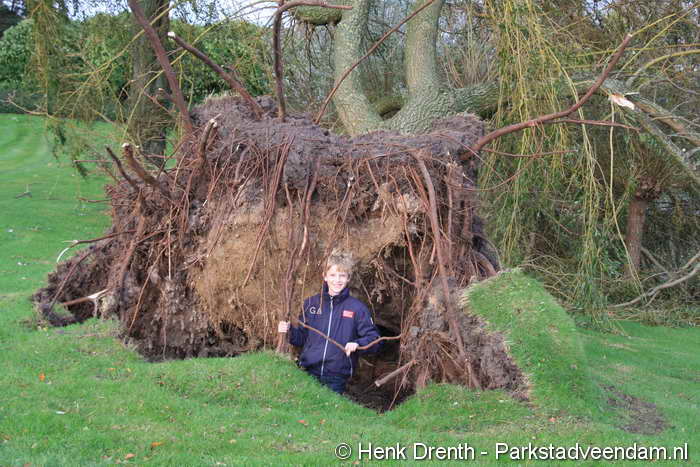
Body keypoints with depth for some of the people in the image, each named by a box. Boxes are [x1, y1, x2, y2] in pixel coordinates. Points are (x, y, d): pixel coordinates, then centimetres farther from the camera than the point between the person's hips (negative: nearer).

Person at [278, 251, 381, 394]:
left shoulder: (357, 308, -2)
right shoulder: (311, 303, 7)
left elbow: (374, 340, -2)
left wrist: (357, 344, -20)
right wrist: (289, 331, -5)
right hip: (307, 373, 2)